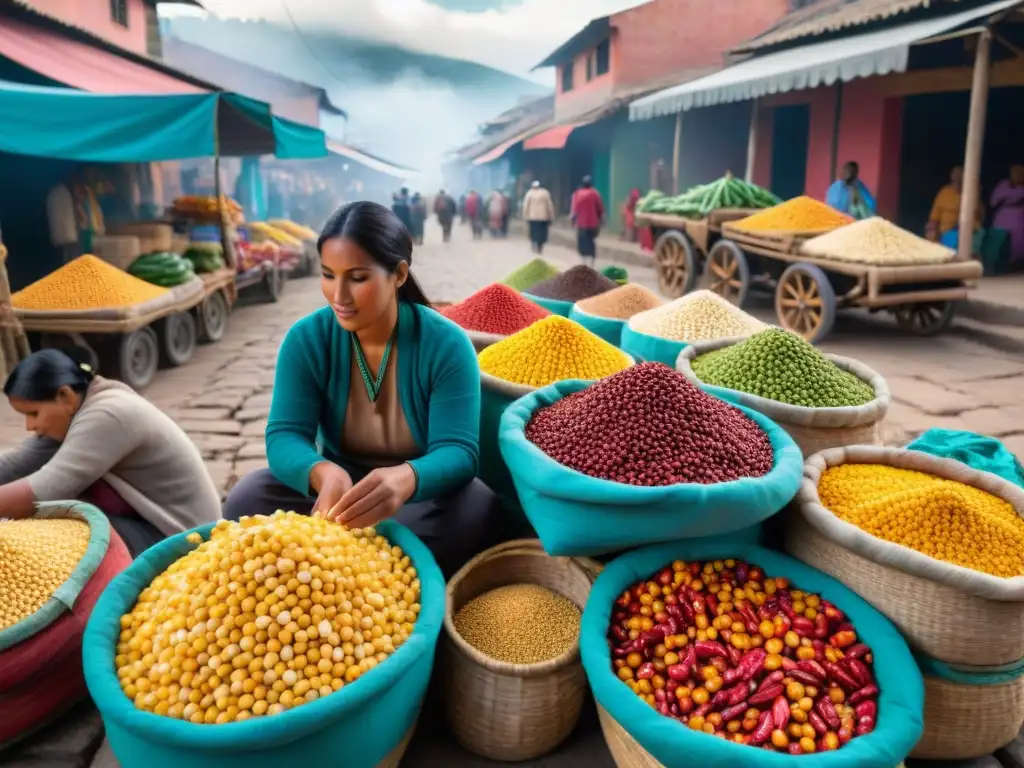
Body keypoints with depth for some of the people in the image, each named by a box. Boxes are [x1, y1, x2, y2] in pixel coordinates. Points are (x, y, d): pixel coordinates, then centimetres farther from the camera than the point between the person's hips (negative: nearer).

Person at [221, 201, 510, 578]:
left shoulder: (447, 344, -17)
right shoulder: (306, 339, -10)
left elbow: (458, 452, -24)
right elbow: (284, 436, -17)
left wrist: (407, 478, -49)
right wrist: (324, 474, -42)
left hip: (421, 494, -1)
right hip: (337, 488, 2)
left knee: (478, 510, -34)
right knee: (247, 498, -22)